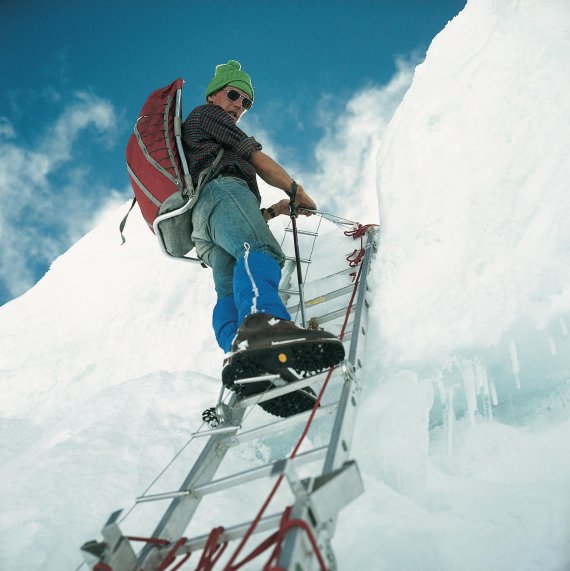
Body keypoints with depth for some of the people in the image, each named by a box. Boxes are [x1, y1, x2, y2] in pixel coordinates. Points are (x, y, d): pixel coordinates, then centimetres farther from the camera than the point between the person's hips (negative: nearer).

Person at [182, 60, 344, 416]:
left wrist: (273, 211, 30)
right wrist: (301, 195, 22)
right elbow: (258, 159, 15)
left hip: (201, 232, 10)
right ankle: (264, 325, -68)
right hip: (222, 189, -9)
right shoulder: (205, 114, 24)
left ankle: (244, 358, -45)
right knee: (260, 251, -37)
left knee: (230, 292, -16)